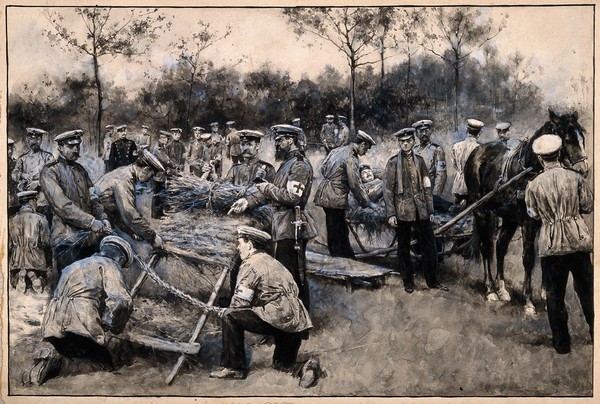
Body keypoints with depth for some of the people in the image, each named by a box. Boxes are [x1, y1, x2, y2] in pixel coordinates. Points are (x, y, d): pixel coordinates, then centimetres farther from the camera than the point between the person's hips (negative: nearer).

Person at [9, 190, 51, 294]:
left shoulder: (11, 221, 3)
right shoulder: (40, 219, -6)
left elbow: (8, 244, 4)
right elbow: (46, 241, -9)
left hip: (17, 261, 2)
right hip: (36, 260, -2)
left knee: (14, 283, 18)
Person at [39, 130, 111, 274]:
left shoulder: (80, 169, 18)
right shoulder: (49, 172, -4)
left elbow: (93, 197, 13)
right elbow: (61, 204, -15)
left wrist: (103, 218, -7)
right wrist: (91, 222, -22)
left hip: (89, 237, 6)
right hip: (67, 239, -6)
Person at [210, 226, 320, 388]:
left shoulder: (251, 264, -6)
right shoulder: (272, 261, 21)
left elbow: (240, 302, -11)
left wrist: (226, 311, 11)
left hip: (277, 319, -9)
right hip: (296, 323, 9)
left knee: (230, 317, -7)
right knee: (283, 365, 27)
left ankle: (235, 367, -2)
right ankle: (305, 368, 0)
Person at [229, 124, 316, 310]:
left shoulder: (299, 165, -14)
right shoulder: (287, 163, 17)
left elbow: (292, 197, -24)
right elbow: (270, 191, 18)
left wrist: (268, 188, -11)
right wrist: (247, 201, 6)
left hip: (291, 227, -10)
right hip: (282, 226, 10)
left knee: (294, 275, -5)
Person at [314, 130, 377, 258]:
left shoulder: (338, 150, 10)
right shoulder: (351, 158, -16)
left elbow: (323, 168, 18)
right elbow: (355, 184, -17)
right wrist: (367, 203, -11)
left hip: (325, 194, 9)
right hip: (335, 198, -9)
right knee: (337, 232, -2)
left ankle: (349, 256, 22)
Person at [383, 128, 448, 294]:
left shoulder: (419, 160, 8)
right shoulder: (393, 163, -4)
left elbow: (427, 186, 11)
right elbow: (387, 190, -6)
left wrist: (429, 208, 6)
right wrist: (391, 214, -11)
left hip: (421, 210, 3)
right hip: (403, 211, -3)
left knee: (430, 246, 5)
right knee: (404, 248, 7)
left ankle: (432, 281, 18)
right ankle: (408, 282, 20)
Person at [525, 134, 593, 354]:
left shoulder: (534, 185, -7)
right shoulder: (576, 177, -5)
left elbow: (533, 214, 3)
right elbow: (588, 206, 1)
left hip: (550, 245, -1)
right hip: (579, 242, 1)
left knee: (554, 295, 9)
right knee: (586, 290, 17)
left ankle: (561, 343, 14)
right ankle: (595, 333, 25)